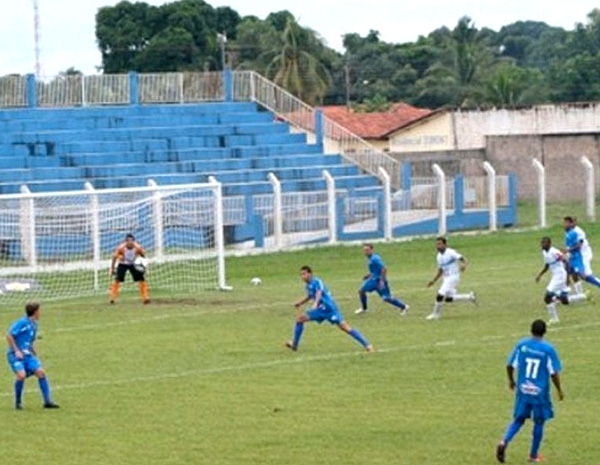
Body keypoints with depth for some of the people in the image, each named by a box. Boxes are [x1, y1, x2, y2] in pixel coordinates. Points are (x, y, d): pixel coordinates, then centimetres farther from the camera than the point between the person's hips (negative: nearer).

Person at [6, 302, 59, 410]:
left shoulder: (34, 325, 13)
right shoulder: (22, 322, -13)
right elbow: (9, 336, -14)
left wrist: (34, 354, 12)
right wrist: (16, 351, -17)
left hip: (27, 355, 7)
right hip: (15, 355, -7)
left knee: (40, 372, -10)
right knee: (21, 375, -25)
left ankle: (47, 401, -6)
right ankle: (18, 402, -4)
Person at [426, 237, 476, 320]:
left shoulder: (451, 253, -14)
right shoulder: (439, 256, 10)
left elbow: (463, 259, -21)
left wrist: (464, 265, -42)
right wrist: (433, 281, 14)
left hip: (453, 277, -9)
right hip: (446, 278, 9)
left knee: (440, 295, -15)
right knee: (448, 299, 9)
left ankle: (436, 314, 0)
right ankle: (470, 297, 22)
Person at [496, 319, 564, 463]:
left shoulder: (522, 345, -3)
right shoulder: (548, 349, -12)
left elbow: (510, 365, 0)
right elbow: (554, 373, -10)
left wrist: (511, 380, 19)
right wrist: (559, 391, 4)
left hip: (523, 391, 3)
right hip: (540, 392, -3)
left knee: (519, 419, 14)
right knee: (539, 422, 14)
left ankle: (504, 442, -10)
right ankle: (534, 455, 20)